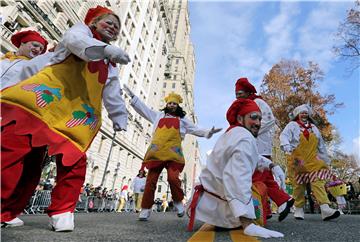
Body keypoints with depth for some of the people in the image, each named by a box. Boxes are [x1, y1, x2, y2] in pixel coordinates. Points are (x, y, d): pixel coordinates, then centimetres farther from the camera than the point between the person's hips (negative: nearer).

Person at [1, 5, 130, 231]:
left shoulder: (111, 66, 29)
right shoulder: (81, 30, 15)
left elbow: (113, 96, 28)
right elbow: (76, 41, -11)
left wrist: (120, 120, 20)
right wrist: (108, 49, -29)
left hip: (75, 116, 5)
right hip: (45, 100, -4)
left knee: (74, 161, -8)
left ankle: (61, 213, 2)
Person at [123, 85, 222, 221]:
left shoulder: (182, 120, 23)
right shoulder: (158, 116, 25)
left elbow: (195, 129, 21)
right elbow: (143, 109, 26)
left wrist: (208, 132, 6)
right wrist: (132, 96, 22)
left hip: (173, 153, -1)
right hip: (156, 152, 1)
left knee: (173, 178, -17)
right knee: (151, 180, -2)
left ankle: (178, 202, 7)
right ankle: (146, 208, 8)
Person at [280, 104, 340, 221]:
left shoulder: (313, 127, 20)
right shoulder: (292, 125, 4)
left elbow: (321, 145, 24)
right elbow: (284, 136, -15)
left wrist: (325, 159, 22)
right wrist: (286, 146, -36)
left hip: (312, 161, 4)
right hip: (297, 161, -4)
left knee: (318, 182, -10)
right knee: (299, 185, 1)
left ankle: (325, 209, -16)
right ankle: (299, 209, 12)